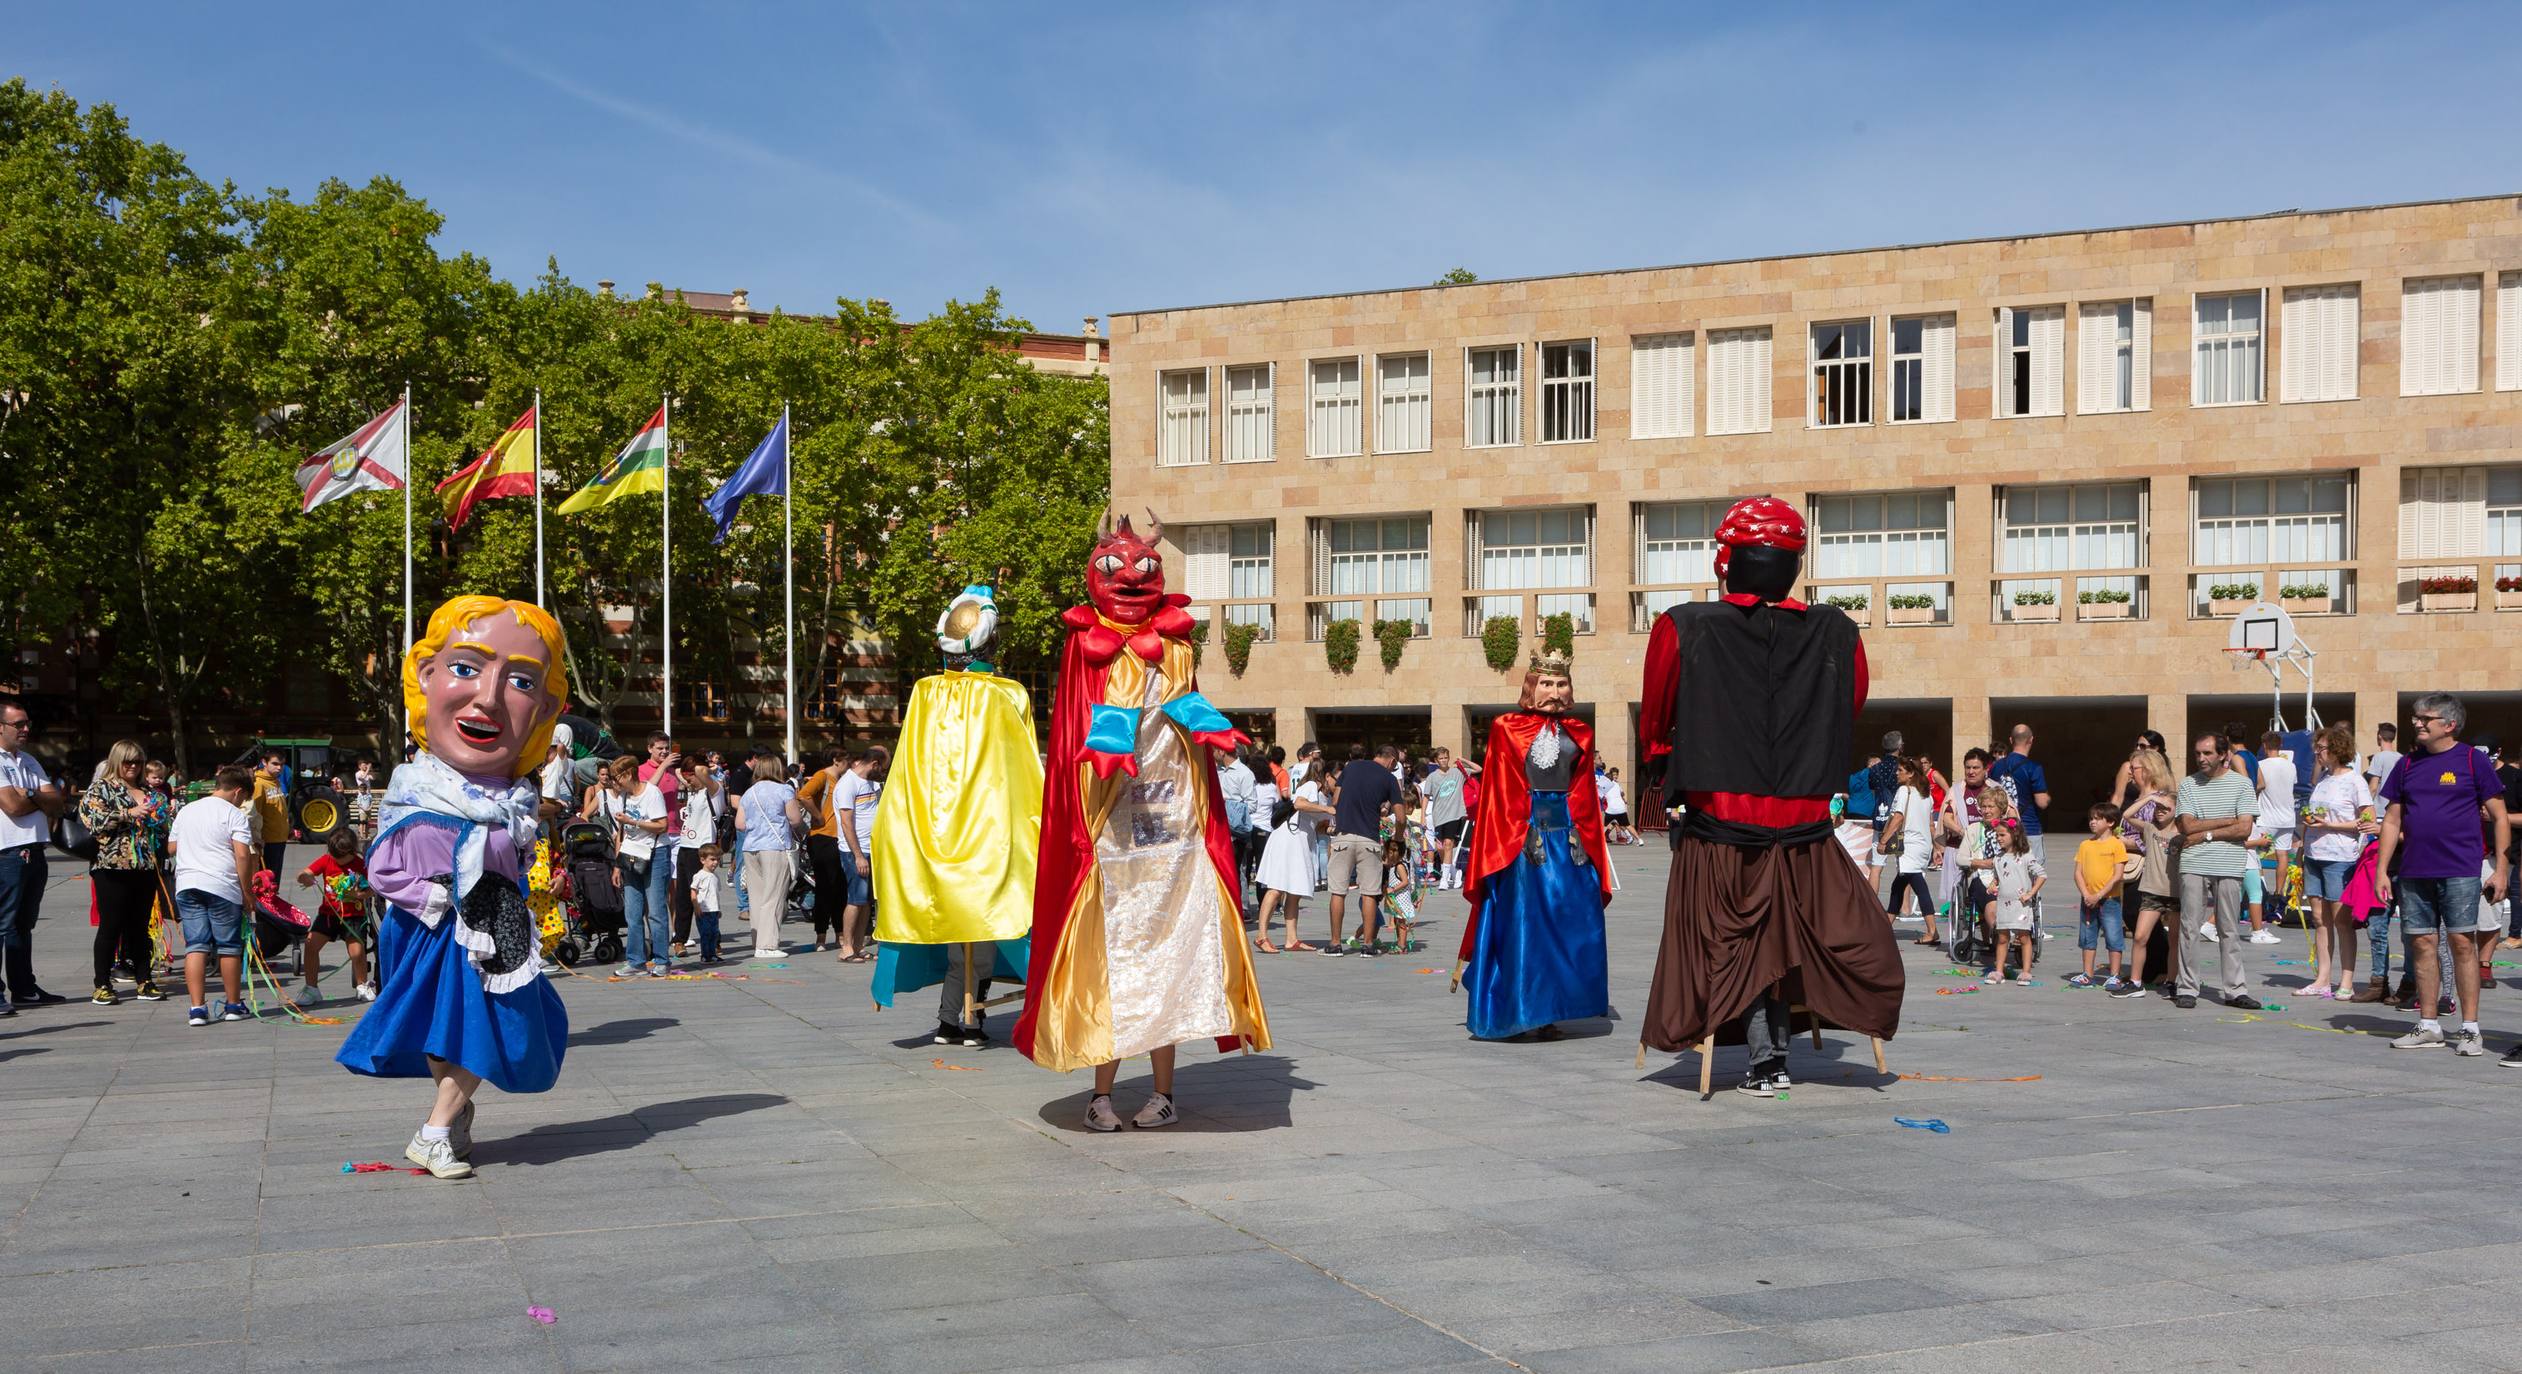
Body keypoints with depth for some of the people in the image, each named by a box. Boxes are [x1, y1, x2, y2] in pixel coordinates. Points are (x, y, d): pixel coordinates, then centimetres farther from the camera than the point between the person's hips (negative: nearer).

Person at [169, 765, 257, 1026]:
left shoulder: (186, 811, 16)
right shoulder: (235, 815, -4)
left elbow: (171, 846, 23)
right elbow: (243, 855, -13)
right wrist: (247, 891, -7)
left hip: (187, 884, 5)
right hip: (222, 887, -5)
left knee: (195, 946, 4)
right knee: (229, 947, 7)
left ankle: (197, 1008, -4)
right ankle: (233, 1005, 16)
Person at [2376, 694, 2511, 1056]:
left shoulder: (2472, 760, -1)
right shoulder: (2408, 764, 11)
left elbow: (2499, 818, -1)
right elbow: (2392, 821, 14)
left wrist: (2500, 869, -7)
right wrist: (2382, 870, 8)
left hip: (2461, 872, -4)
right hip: (2415, 870, 4)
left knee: (2463, 943, -4)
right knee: (2422, 944, 7)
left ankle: (2470, 1029, 2)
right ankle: (2428, 1026, 15)